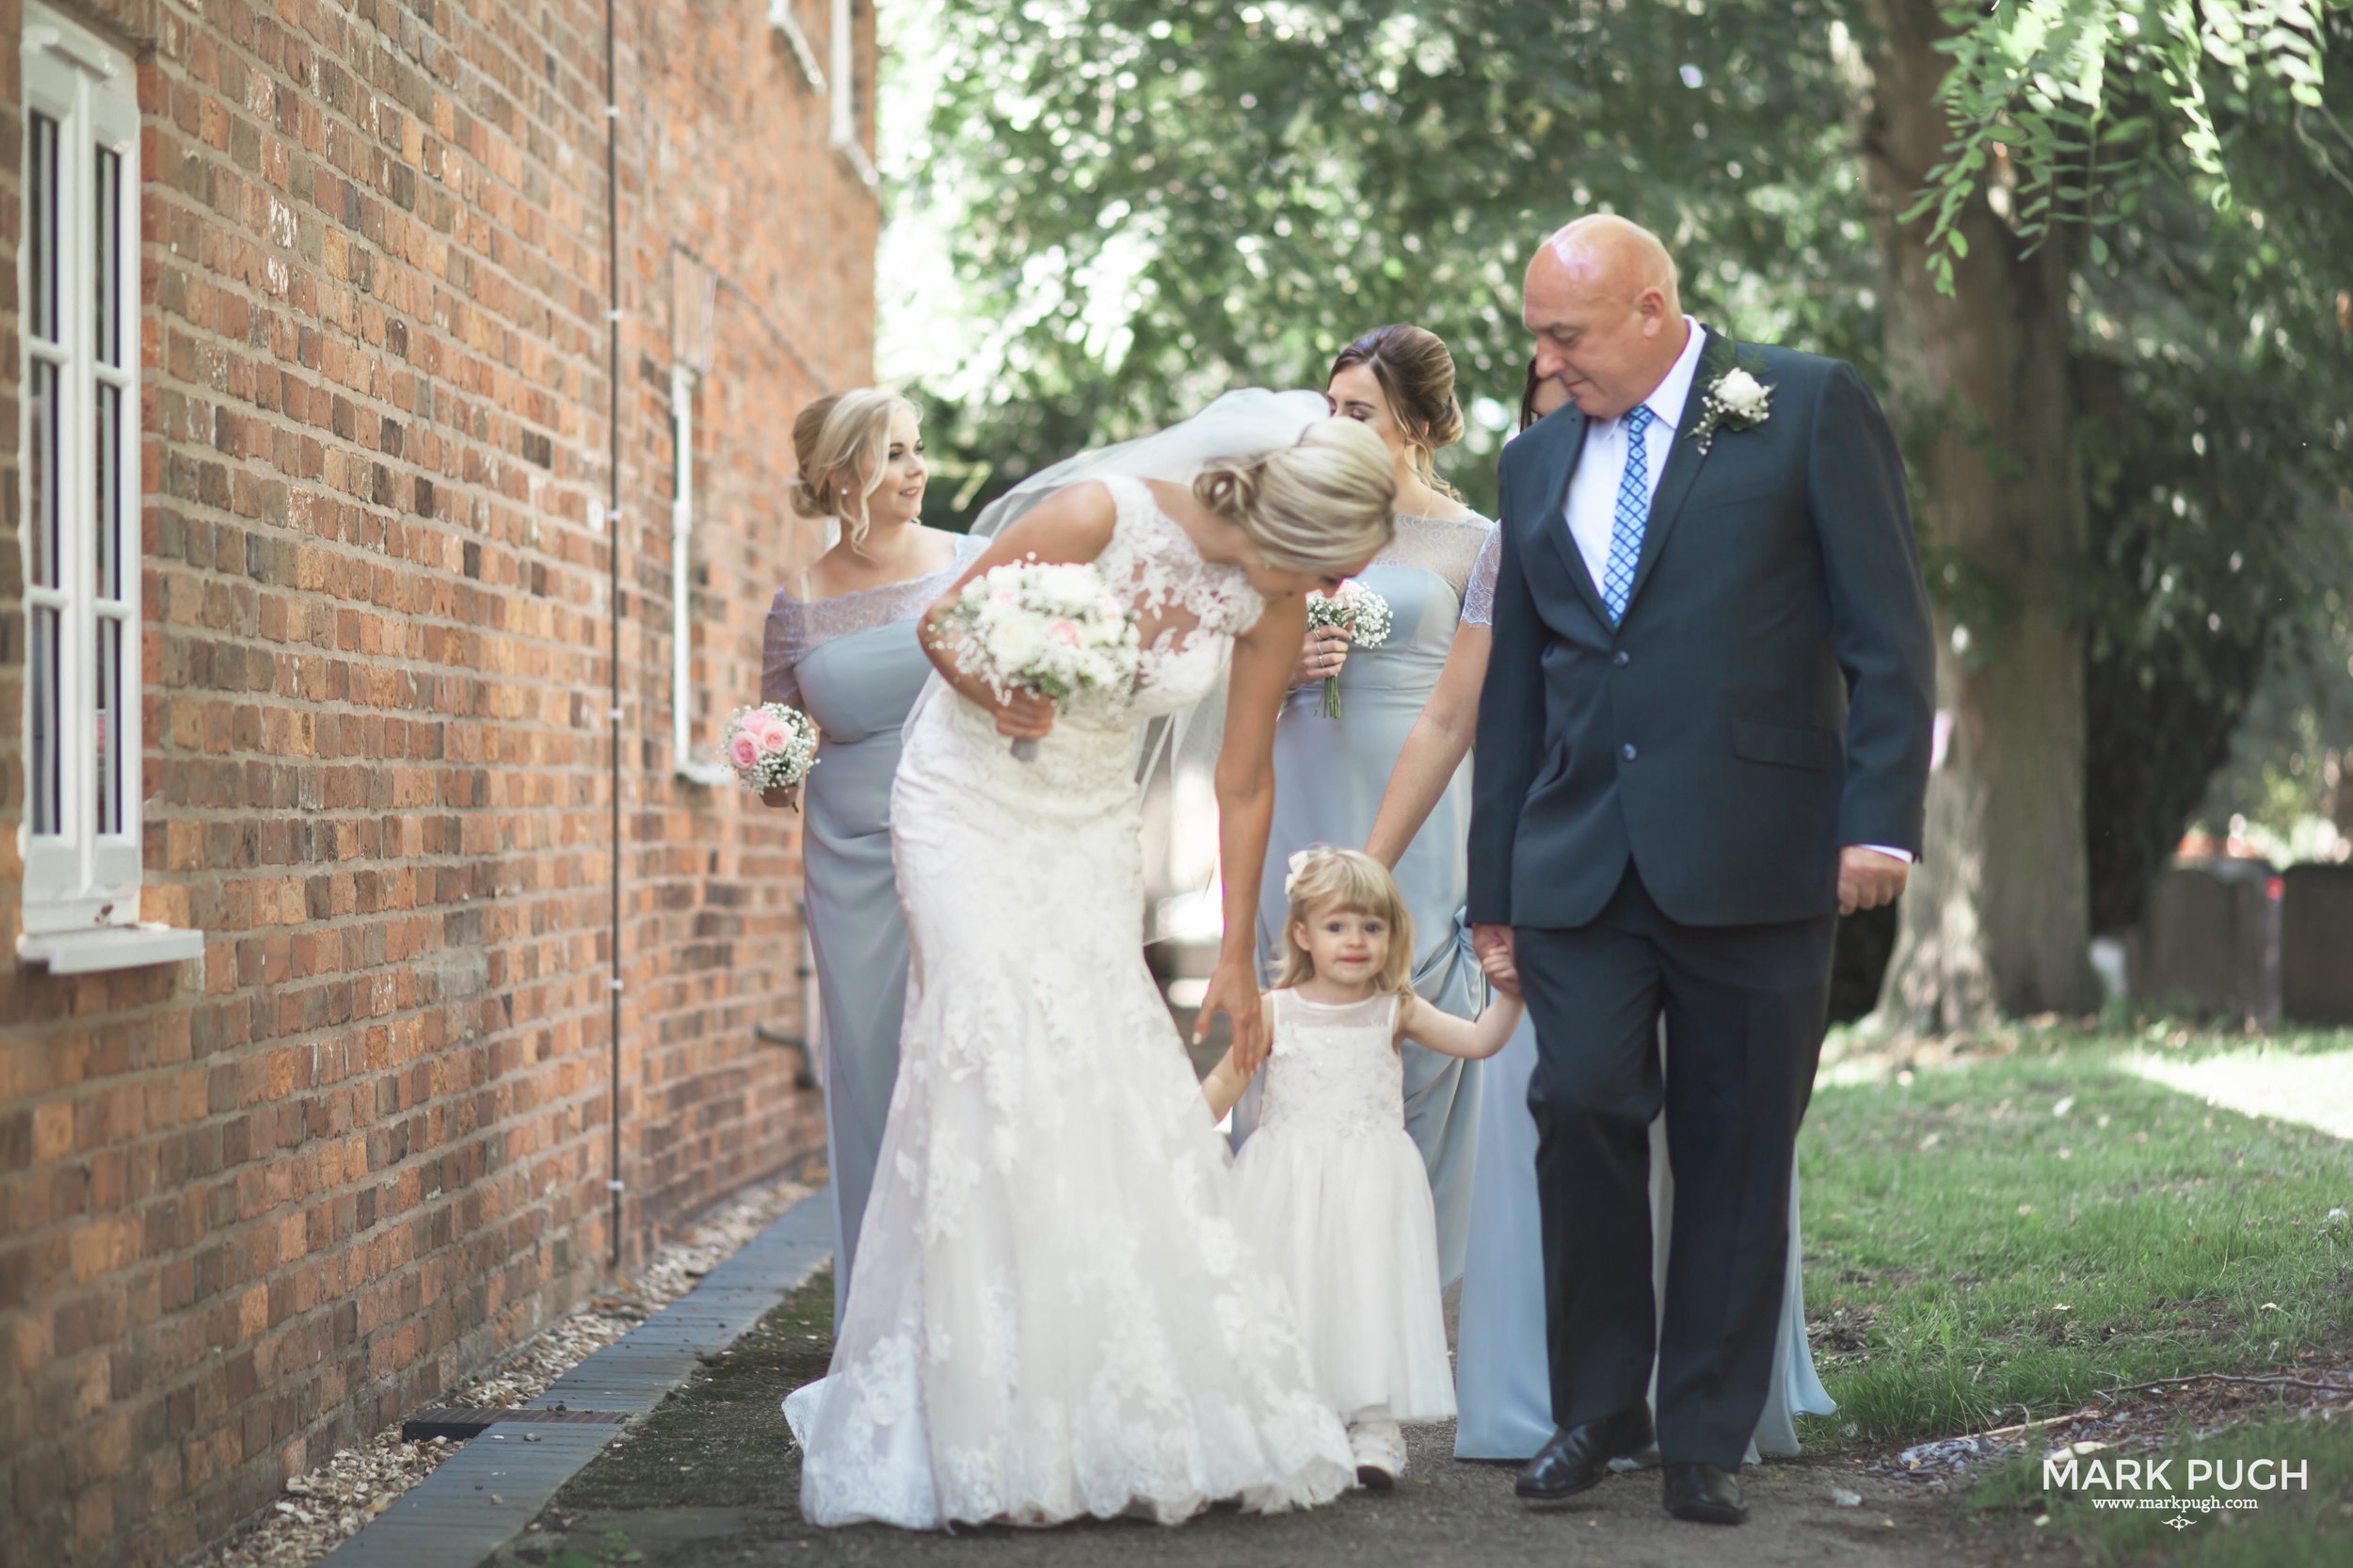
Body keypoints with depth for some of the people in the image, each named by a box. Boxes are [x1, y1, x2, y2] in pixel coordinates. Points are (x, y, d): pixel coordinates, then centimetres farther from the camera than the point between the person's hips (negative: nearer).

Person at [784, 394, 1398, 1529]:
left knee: (1110, 1079, -5)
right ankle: (990, 1425, -10)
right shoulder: (1098, 514, -26)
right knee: (997, 1069, -14)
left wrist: (1237, 959, 7)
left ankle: (1120, 1414, 1)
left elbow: (1244, 782, 1)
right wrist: (1001, 702, -31)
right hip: (975, 804, -4)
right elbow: (943, 622, -11)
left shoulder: (1272, 596, -10)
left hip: (1095, 827, 4)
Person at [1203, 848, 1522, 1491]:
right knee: (1286, 1296, 0)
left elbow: (1477, 1041, -4)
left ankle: (1377, 1428, -7)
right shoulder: (1276, 1012, 1)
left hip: (1369, 1189, 0)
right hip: (1288, 1184, 0)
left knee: (1369, 1288, -8)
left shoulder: (1396, 1012, 3)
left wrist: (1511, 996, -20)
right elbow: (1225, 1082, 5)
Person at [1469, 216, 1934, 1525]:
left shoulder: (1810, 408, 2)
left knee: (1737, 1153, 2)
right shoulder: (1538, 461, 16)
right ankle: (1597, 1407, 8)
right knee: (1582, 1110, -9)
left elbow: (1888, 630, -2)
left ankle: (1708, 1438, 13)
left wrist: (1882, 817, -11)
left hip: (1753, 861, -3)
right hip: (1580, 863, 3)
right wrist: (1497, 894, 16)